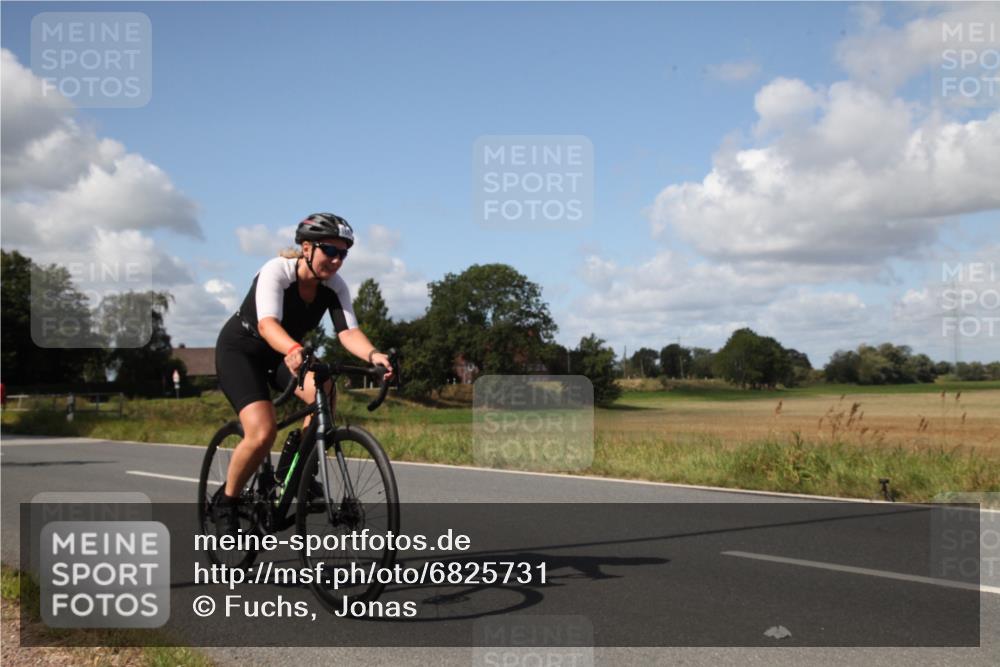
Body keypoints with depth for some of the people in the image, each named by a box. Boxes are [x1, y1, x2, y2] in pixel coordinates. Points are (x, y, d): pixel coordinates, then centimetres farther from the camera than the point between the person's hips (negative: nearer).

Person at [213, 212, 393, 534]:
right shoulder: (276, 272, -28)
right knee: (262, 433, -25)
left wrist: (373, 355, -47)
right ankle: (226, 502, -1)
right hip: (239, 350, -5)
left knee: (324, 392, -28)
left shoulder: (334, 286, -13)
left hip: (282, 353, 5)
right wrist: (294, 349, -64)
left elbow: (348, 331, -25)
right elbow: (267, 324, -43)